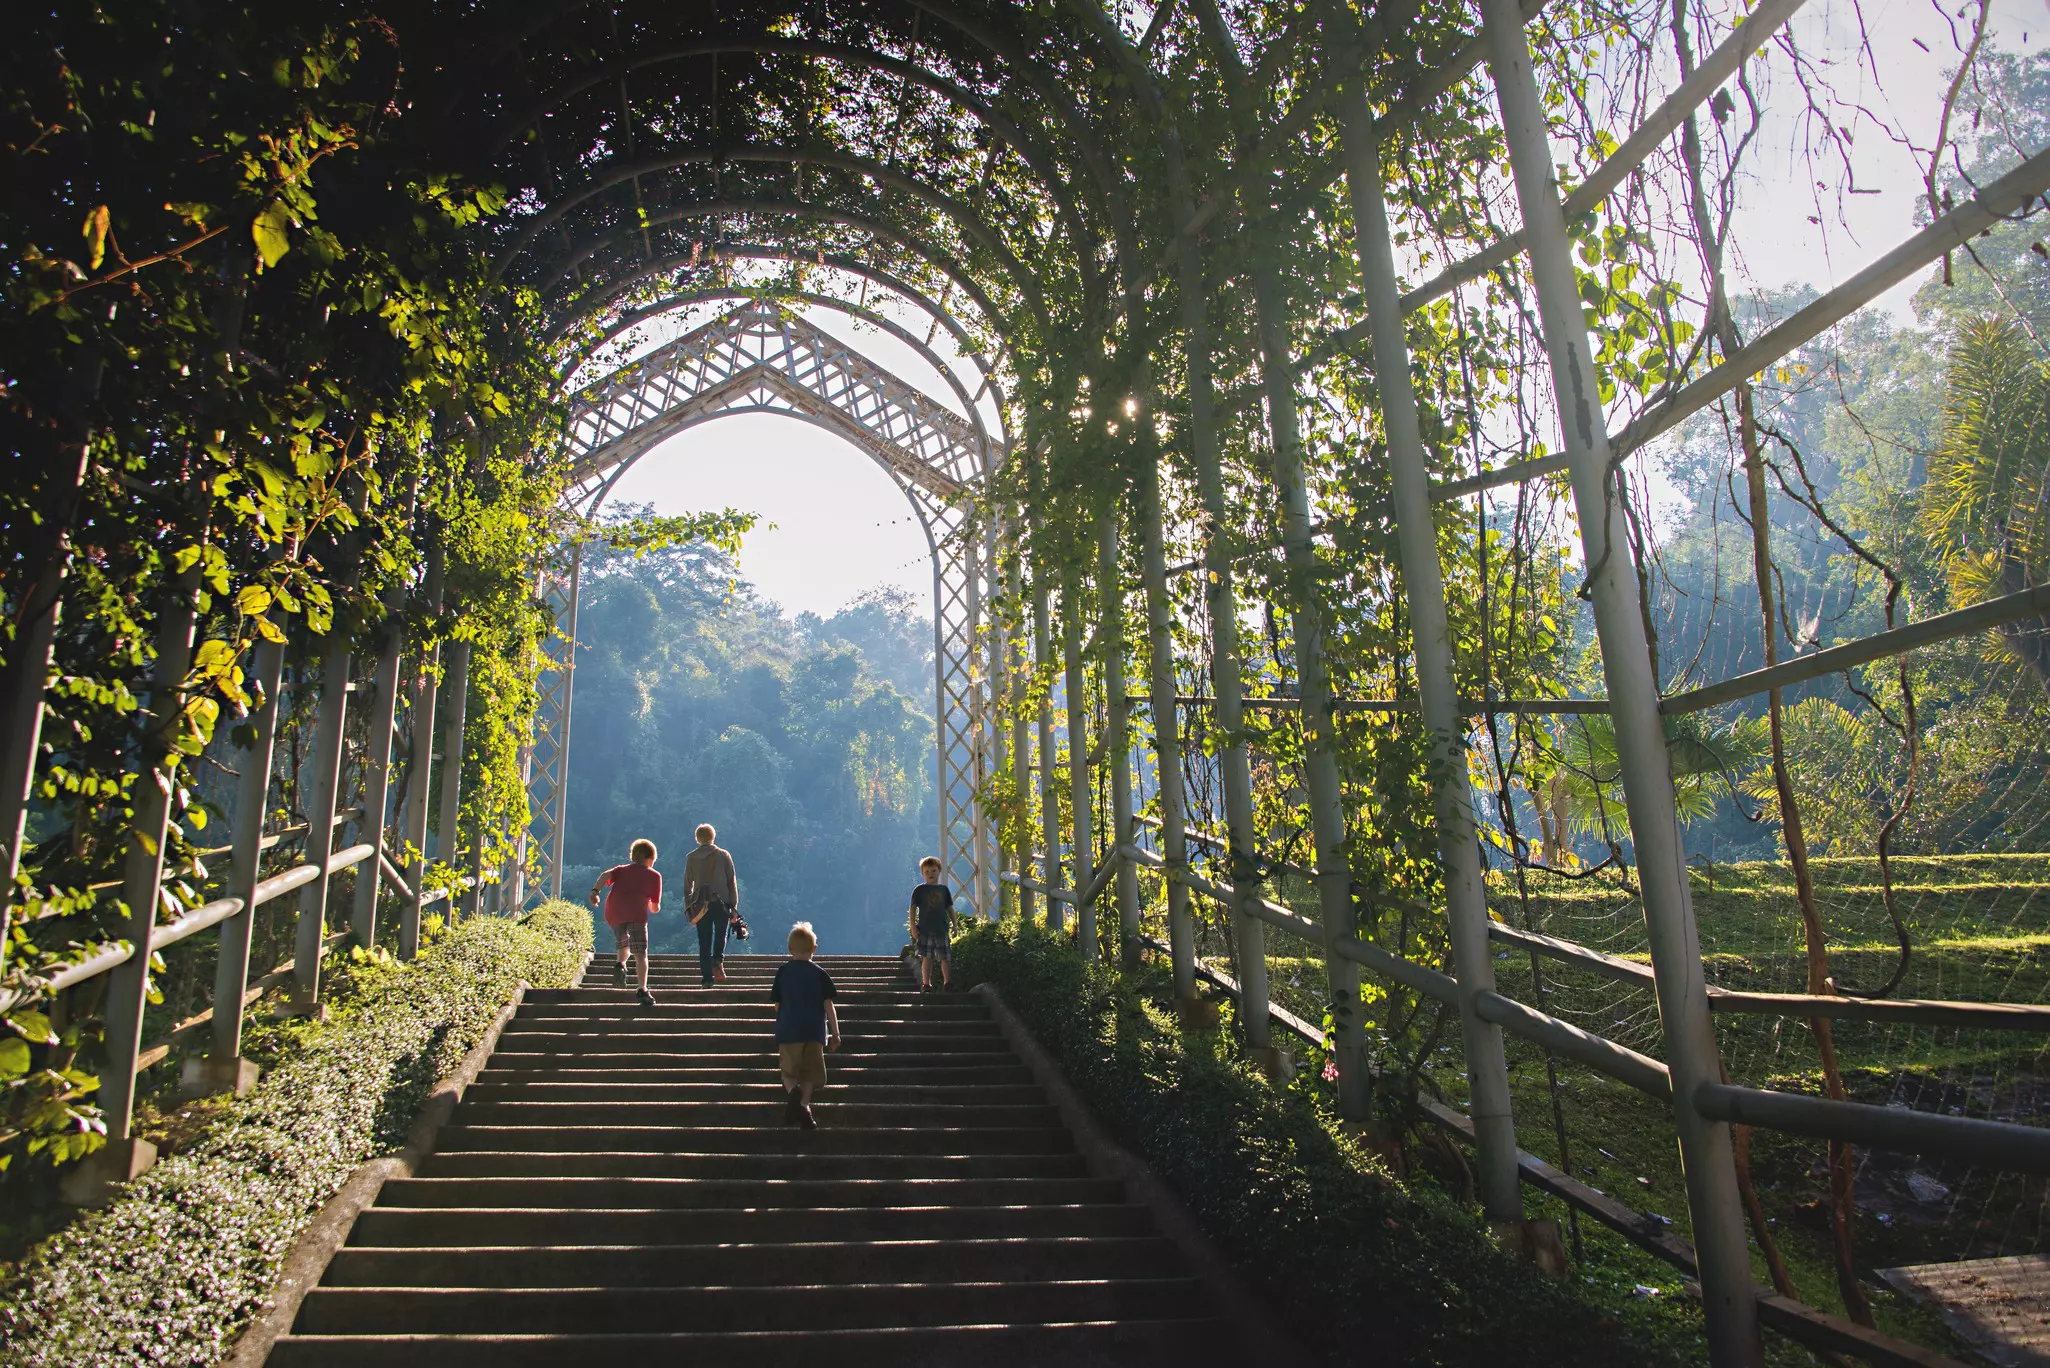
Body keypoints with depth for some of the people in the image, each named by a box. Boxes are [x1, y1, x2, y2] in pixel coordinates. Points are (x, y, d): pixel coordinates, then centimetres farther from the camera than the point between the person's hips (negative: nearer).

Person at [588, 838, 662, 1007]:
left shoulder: (621, 869, 28)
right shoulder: (654, 876, 21)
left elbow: (606, 875, 4)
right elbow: (655, 908, 19)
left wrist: (595, 890, -10)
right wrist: (654, 906, 41)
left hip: (613, 913, 3)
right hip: (635, 913, -3)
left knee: (624, 944, 28)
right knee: (640, 954, -5)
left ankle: (620, 964, -1)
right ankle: (643, 990, -20)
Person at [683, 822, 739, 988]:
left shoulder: (691, 858, 6)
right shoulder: (723, 855, 2)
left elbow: (687, 884, 7)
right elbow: (731, 882, 2)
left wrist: (688, 908, 13)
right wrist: (734, 906, 6)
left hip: (700, 904, 1)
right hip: (721, 902, -1)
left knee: (704, 942, 5)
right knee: (721, 934, 16)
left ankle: (707, 978, 2)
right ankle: (718, 960, -8)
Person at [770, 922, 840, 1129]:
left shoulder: (783, 972, 3)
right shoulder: (820, 974, 0)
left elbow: (777, 1005, 7)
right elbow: (828, 1006, -3)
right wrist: (835, 1034, 2)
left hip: (788, 1031, 0)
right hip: (814, 1031, 0)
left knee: (789, 1072, 8)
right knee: (809, 1073, 10)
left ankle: (792, 1091, -23)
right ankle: (804, 1104, -8)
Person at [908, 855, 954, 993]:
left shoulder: (944, 889, 11)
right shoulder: (919, 890, 3)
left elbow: (950, 908, 16)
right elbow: (913, 908, 2)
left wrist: (954, 924, 9)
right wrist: (913, 927, -5)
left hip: (941, 929, 2)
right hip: (924, 930, -2)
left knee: (946, 957, 0)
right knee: (926, 957, 0)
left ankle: (947, 982, 9)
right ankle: (926, 984, 5)